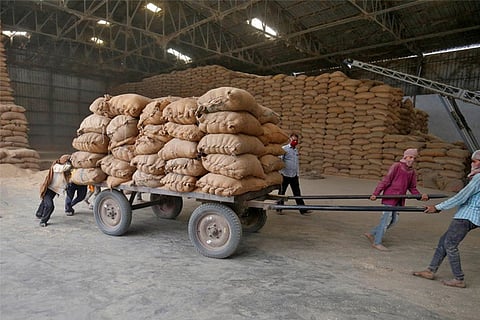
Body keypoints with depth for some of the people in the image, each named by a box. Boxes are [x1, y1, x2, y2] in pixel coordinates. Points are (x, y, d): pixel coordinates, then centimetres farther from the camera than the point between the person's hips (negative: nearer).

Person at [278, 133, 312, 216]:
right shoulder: (284, 149, -6)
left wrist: (297, 173, 16)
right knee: (281, 192, 7)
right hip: (285, 175, -5)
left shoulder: (296, 150, 14)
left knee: (297, 193, 6)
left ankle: (303, 210, 7)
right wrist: (281, 174, -12)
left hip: (294, 176, 5)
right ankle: (279, 209, 20)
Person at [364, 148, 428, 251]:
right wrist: (375, 193, -17)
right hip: (389, 196, -7)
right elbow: (385, 181, -14)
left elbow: (412, 188, 15)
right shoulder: (396, 166, -10)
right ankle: (377, 242, 8)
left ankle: (372, 234, 21)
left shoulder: (412, 172, 10)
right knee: (386, 219, -4)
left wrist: (420, 195, -3)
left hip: (399, 199, 8)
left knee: (394, 220, 10)